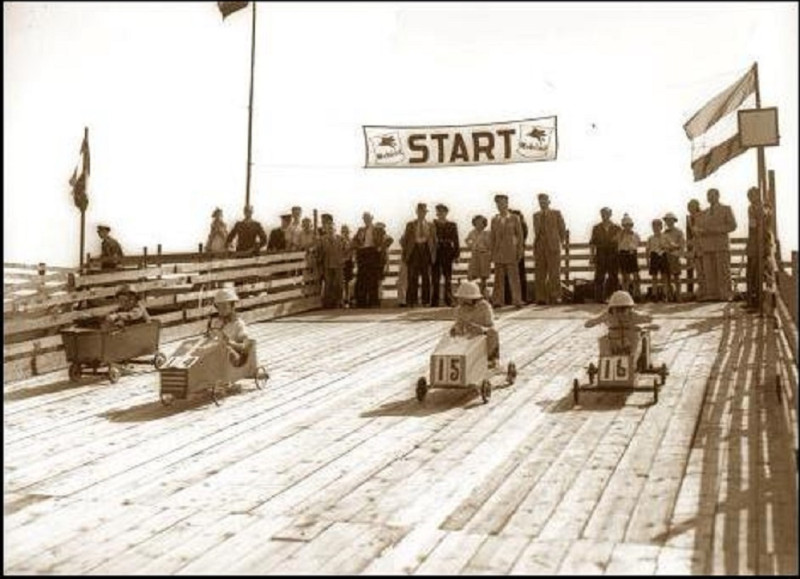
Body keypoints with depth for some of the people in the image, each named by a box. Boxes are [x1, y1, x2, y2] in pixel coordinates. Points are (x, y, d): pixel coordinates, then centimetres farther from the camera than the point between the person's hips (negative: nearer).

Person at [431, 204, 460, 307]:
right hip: (435, 252, 0)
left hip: (447, 253, 0)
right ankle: (434, 302, 4)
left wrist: (456, 254, -3)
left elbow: (455, 241, 4)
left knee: (448, 279, 3)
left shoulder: (452, 225, 6)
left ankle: (449, 301, 8)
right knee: (435, 279, 0)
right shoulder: (433, 224, 6)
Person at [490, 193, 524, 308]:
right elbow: (493, 237, 12)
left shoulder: (514, 218, 3)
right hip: (498, 253, 3)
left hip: (511, 251, -3)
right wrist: (492, 253, 6)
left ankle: (517, 301, -2)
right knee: (499, 277, 2)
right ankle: (498, 301, 4)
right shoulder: (494, 220, 11)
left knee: (514, 277, -5)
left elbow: (519, 235, 2)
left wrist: (519, 251, -4)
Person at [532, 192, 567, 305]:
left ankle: (555, 297, 1)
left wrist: (561, 242, 5)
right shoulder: (536, 215, 15)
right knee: (540, 274, 1)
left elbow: (562, 229, 8)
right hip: (539, 247, 3)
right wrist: (536, 244, 9)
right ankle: (541, 298, 3)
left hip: (553, 246, -3)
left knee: (554, 273, -3)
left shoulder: (556, 213, 5)